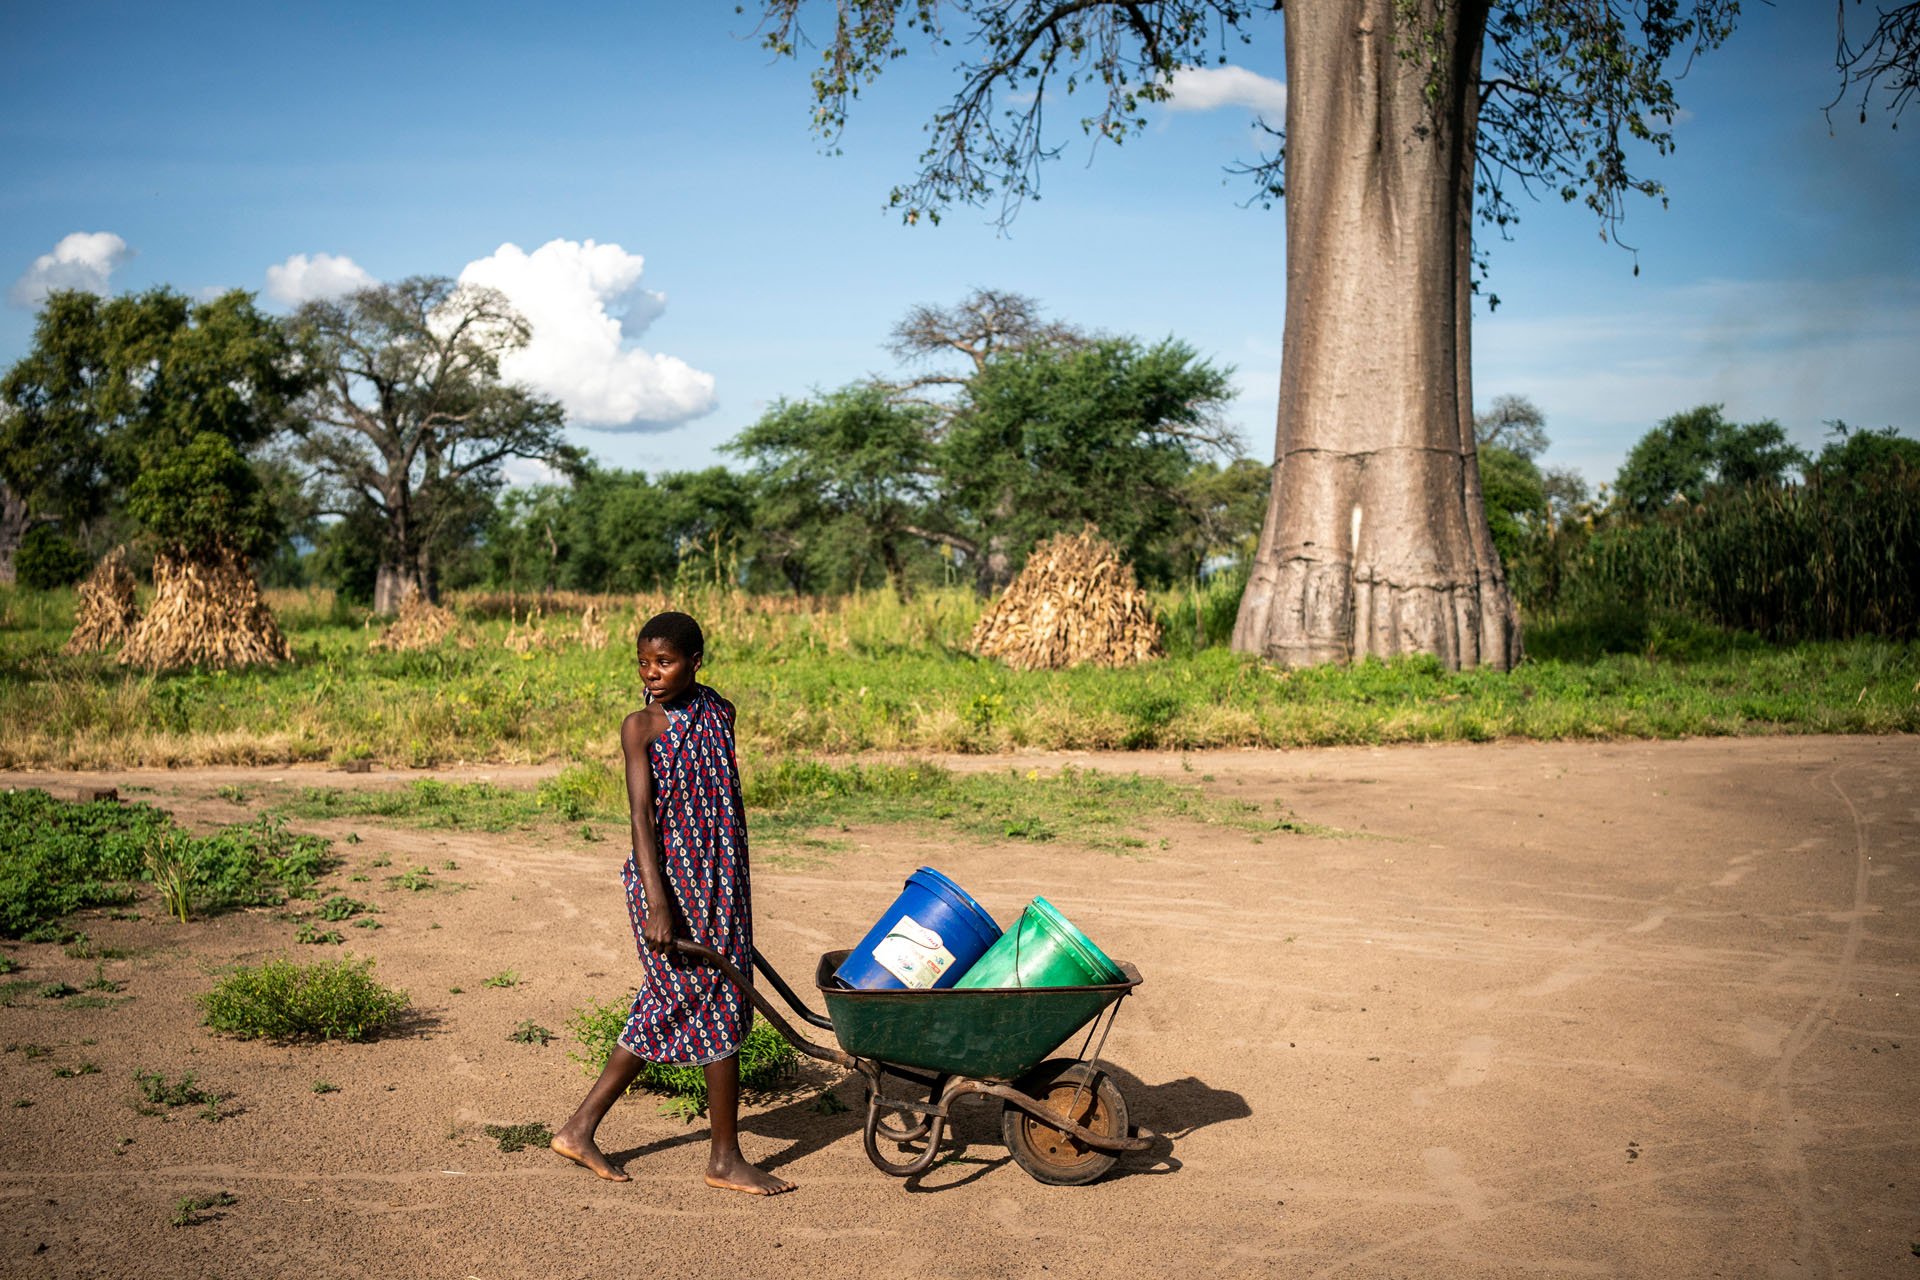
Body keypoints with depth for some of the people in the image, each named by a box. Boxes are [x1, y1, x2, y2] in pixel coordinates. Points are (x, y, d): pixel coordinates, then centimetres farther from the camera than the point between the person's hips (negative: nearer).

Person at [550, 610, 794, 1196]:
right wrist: (657, 902, -24)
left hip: (718, 881, 6)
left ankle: (580, 1128, 21)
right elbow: (642, 815, -16)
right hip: (670, 882, -6)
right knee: (720, 1010, -1)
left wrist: (734, 892, 20)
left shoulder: (719, 713, 8)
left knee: (665, 1010, 11)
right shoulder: (642, 726, -8)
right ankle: (725, 1158, 11)